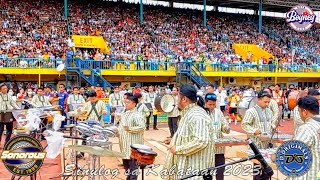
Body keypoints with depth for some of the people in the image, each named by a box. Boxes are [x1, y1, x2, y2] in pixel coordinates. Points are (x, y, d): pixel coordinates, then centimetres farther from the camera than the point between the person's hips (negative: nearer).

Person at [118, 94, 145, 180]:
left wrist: (129, 129, -29)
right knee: (125, 162, 17)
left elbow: (142, 127, -26)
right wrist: (117, 131, 12)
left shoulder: (137, 115, -16)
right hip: (125, 143, 9)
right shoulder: (125, 113, 13)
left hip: (133, 144, -9)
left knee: (132, 164, -1)